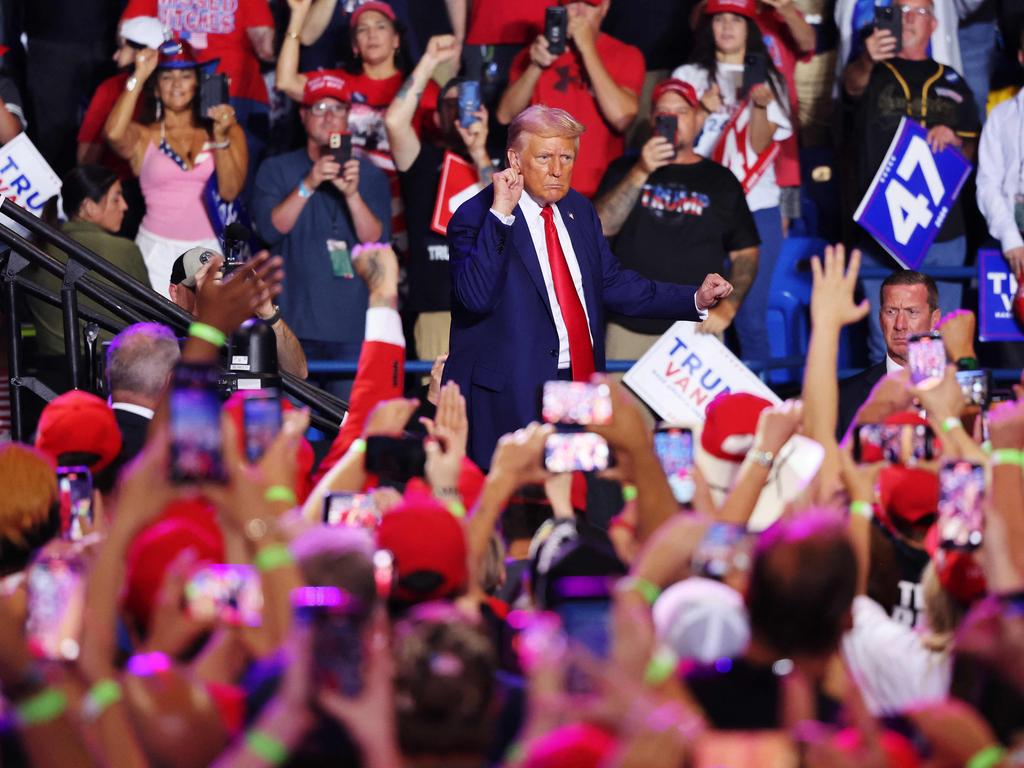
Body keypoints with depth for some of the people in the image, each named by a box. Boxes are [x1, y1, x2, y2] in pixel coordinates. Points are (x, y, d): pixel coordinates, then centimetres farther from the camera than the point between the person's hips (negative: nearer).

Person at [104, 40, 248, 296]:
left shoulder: (229, 130, 8)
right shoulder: (144, 136, 7)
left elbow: (230, 191, -1)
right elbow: (113, 134, -16)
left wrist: (221, 137, -13)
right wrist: (139, 76, -10)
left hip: (211, 249, 1)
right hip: (158, 251, -1)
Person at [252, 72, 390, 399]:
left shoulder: (369, 175, 10)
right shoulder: (277, 170, 9)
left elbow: (377, 240, -3)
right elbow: (271, 228, -6)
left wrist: (352, 194, -19)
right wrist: (309, 185, -18)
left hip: (353, 326, 0)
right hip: (297, 321, 0)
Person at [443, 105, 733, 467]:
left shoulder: (579, 210, 13)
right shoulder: (475, 218, -10)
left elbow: (612, 283, 21)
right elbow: (477, 298, -25)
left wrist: (696, 299, 13)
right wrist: (500, 215, -27)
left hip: (583, 380, 7)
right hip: (511, 394, -7)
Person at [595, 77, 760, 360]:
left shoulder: (721, 180, 9)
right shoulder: (625, 169, 11)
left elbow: (745, 254, 8)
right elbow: (601, 227, -4)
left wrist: (726, 308, -6)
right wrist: (640, 173, -13)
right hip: (630, 329, 0)